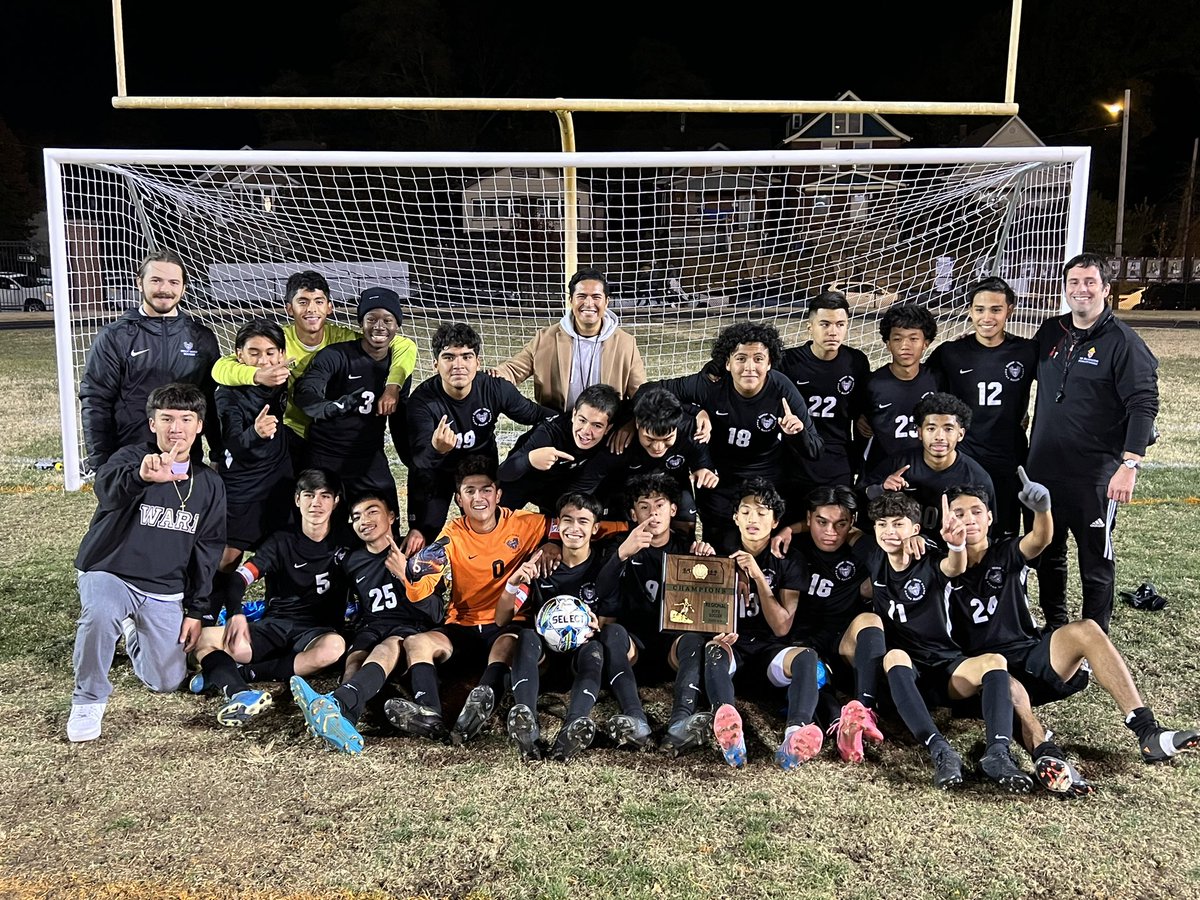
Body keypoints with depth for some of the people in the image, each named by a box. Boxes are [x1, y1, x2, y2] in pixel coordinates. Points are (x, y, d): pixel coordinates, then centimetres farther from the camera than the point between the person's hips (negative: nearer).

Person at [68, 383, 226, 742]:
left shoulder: (210, 484, 4)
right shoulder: (130, 459, -10)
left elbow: (208, 551, 8)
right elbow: (107, 489, -35)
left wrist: (196, 611, 4)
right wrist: (142, 477, -59)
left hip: (166, 591, 4)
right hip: (109, 575, -3)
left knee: (166, 680, 0)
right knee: (100, 613, -37)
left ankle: (135, 633, 33)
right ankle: (88, 700, -11)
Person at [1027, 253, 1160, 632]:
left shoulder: (1123, 341, -9)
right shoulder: (1050, 332, 7)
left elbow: (1144, 404, -14)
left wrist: (1130, 465, -22)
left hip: (1095, 475, -5)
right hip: (1042, 469, 6)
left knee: (1095, 559, 5)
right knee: (1047, 553, 17)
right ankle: (1054, 626, 34)